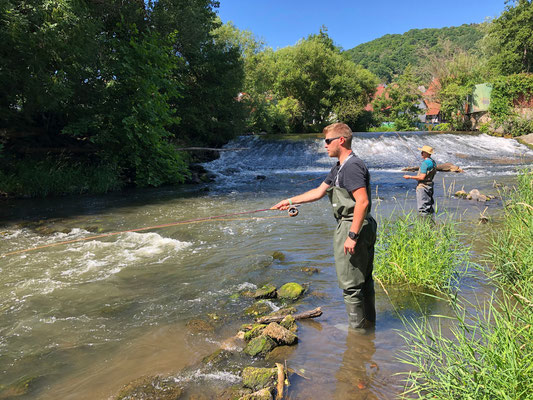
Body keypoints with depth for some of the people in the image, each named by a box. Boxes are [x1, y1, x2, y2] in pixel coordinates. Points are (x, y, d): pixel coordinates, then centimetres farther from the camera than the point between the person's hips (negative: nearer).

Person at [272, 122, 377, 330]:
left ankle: (356, 327, 14)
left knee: (351, 284, 0)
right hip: (364, 228, 11)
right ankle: (368, 322, 32)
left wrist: (352, 235, -26)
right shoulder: (339, 167, 17)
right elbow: (319, 191, 23)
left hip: (352, 227, -11)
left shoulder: (352, 166, -17)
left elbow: (362, 201, -25)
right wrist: (290, 201, 24)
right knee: (364, 280, 19)